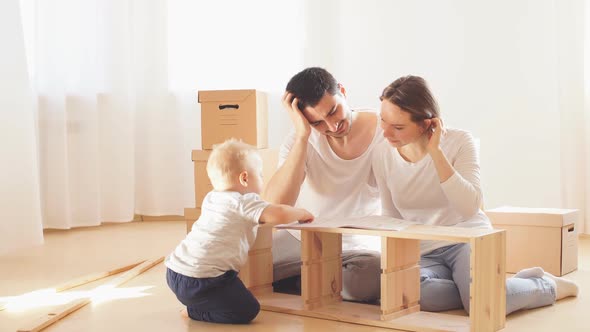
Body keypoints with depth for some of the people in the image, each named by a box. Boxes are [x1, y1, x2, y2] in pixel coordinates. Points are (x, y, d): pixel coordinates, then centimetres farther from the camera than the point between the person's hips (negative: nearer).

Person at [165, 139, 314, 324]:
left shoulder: (211, 198, 16)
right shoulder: (244, 202, -10)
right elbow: (280, 214, -22)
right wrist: (301, 213, -1)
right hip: (200, 280, -9)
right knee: (247, 310, -3)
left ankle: (195, 305, 15)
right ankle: (193, 313, 0)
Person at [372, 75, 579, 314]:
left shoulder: (459, 141, -11)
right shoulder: (382, 156, -2)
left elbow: (470, 207, -24)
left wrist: (435, 151, -26)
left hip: (468, 238, -3)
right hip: (424, 254, 3)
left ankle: (549, 286, -1)